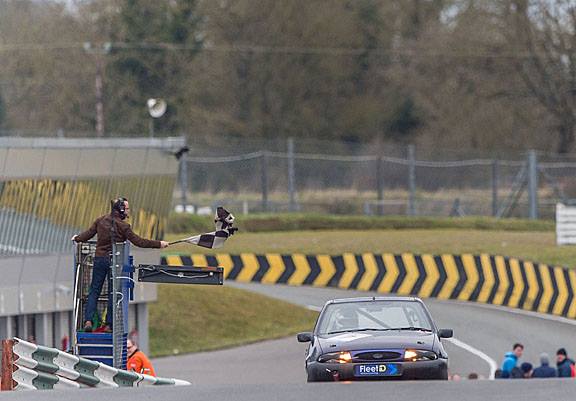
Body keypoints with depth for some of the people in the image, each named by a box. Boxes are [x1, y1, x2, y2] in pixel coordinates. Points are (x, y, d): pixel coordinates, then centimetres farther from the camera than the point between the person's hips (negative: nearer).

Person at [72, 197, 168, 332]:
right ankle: (109, 324, 6)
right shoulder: (122, 225, -12)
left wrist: (77, 238, 30)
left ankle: (88, 320, -7)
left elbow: (88, 234, 9)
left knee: (94, 291, 6)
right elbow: (138, 242, -13)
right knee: (113, 293, 6)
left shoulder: (101, 220, 2)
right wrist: (158, 244, -8)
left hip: (99, 259, 4)